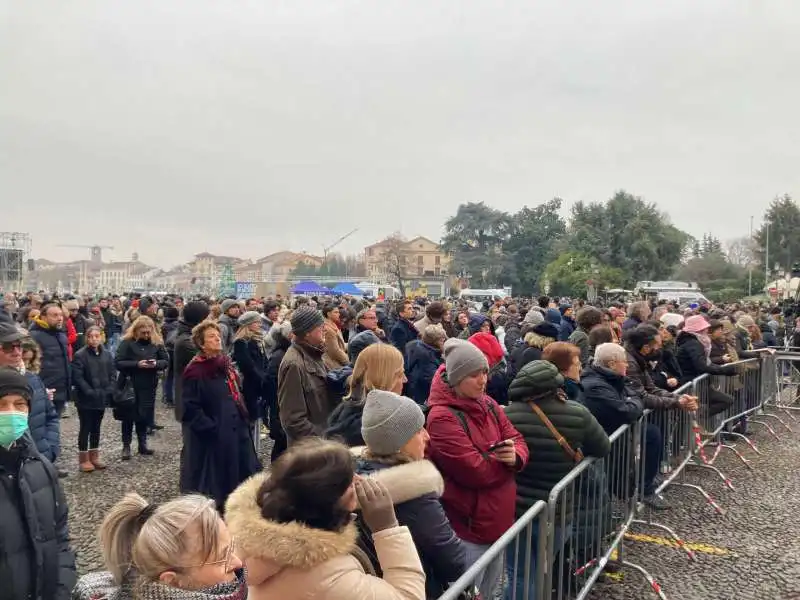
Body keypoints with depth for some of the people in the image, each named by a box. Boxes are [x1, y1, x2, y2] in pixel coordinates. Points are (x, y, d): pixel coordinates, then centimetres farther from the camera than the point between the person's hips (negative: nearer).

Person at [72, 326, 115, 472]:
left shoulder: (107, 354, 7)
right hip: (86, 399, -5)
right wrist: (90, 393, -18)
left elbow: (111, 375, 10)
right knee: (85, 428, 1)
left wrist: (109, 392, -4)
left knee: (96, 428, 14)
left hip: (102, 398, 5)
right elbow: (78, 378, -13)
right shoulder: (80, 355, -9)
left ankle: (94, 456, 23)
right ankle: (83, 459, 10)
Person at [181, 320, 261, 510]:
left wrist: (244, 419, 11)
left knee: (240, 481, 14)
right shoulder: (195, 372, -14)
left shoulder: (226, 363, 9)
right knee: (215, 487, 3)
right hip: (213, 437, -7)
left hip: (236, 430, 8)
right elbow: (191, 409, -18)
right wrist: (212, 428, -19)